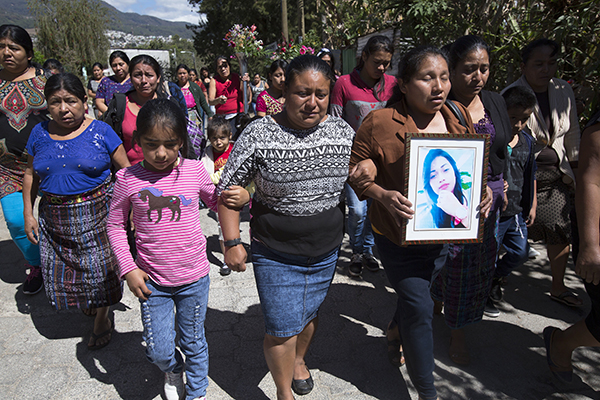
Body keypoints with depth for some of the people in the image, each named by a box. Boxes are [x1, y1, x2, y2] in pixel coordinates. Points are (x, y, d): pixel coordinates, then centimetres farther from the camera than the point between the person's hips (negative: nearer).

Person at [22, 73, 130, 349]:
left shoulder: (100, 131, -7)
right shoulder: (40, 133, 4)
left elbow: (125, 170, -4)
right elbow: (31, 174, 13)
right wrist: (28, 214, 9)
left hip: (96, 215, -4)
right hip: (55, 219, 4)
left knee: (99, 270, 6)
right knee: (63, 273, 13)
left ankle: (101, 321, 30)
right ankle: (87, 305, 43)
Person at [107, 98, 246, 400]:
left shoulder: (194, 170, -9)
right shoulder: (128, 179, -10)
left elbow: (216, 202, 8)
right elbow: (115, 224, 2)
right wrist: (128, 269, -5)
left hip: (194, 278, 0)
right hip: (151, 281, 0)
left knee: (194, 343, 16)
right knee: (159, 351, 9)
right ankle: (174, 369, 46)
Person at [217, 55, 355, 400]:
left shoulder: (343, 130, -4)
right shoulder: (259, 134, -16)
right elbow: (229, 188, -9)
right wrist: (232, 242, -11)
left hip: (327, 251, 4)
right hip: (275, 255, -4)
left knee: (310, 312, 24)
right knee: (282, 327, 5)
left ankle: (300, 359, 55)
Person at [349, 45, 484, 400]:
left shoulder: (460, 115, 1)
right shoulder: (379, 123, -15)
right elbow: (354, 171, -10)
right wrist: (382, 195, -27)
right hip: (400, 235, -5)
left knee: (416, 295, 24)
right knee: (420, 310, 0)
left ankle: (394, 333, 57)